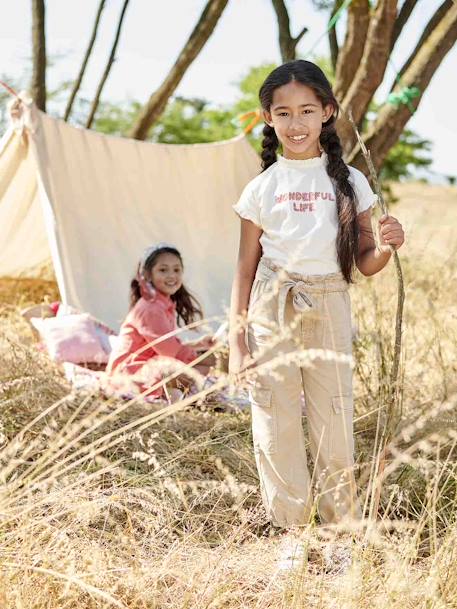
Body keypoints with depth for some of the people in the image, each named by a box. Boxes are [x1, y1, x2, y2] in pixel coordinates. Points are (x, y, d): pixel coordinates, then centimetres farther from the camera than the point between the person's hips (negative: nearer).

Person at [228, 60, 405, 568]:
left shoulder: (350, 183, 4)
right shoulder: (261, 189, 2)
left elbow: (364, 264, 7)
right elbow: (245, 270, 5)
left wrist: (386, 246, -16)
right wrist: (237, 340, 1)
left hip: (330, 310, 0)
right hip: (273, 312, 0)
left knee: (335, 426, 2)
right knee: (277, 427, 2)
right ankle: (290, 535, 15)